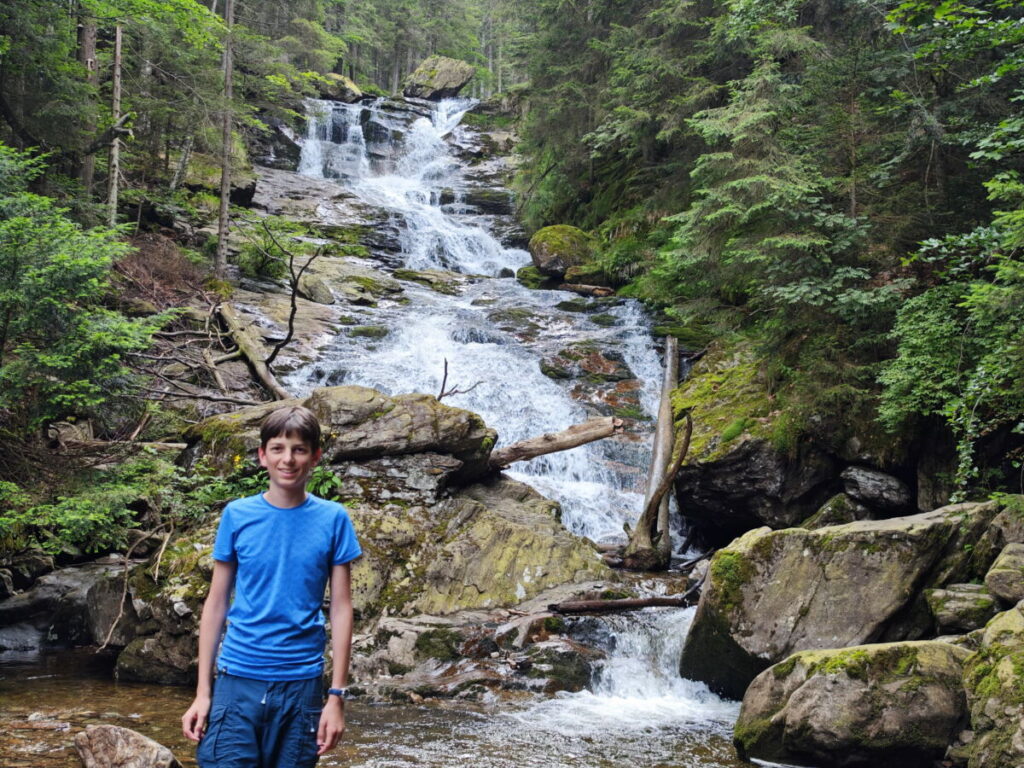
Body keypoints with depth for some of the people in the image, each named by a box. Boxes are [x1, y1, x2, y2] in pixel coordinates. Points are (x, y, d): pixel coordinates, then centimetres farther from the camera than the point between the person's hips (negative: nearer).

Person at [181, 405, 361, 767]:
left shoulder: (333, 519, -1)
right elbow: (216, 604, 4)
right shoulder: (237, 515, 1)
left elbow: (341, 608, 0)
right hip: (237, 680, 0)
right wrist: (203, 691, 1)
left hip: (301, 683, 0)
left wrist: (337, 695, -3)